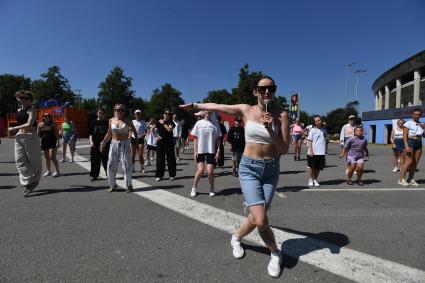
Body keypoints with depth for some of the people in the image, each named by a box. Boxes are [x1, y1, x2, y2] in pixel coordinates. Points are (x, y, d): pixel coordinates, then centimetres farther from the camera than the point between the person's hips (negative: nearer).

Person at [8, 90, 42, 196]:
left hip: (30, 136, -7)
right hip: (19, 136, 7)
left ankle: (35, 181, 20)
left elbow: (29, 124, -19)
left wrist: (14, 128, -11)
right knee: (20, 161, -2)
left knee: (33, 160, 2)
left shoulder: (32, 110, -8)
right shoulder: (19, 110, 14)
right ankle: (27, 183, 0)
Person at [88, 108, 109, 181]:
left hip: (105, 144, -2)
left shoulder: (107, 122, 3)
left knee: (106, 160, 0)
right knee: (95, 160, 6)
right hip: (95, 145, 2)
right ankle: (94, 175, 17)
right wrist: (91, 141, -5)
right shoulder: (94, 122, 8)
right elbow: (90, 133, 9)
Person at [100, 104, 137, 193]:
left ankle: (129, 185, 11)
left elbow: (134, 130, 5)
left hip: (125, 144, -3)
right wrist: (103, 142, 7)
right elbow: (109, 134, 12)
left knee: (126, 166, -3)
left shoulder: (127, 121, -2)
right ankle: (112, 184, 21)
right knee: (111, 165, 4)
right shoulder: (111, 120, 5)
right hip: (114, 144, 3)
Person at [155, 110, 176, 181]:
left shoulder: (171, 122, 4)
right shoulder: (159, 122, 7)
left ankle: (172, 175, 10)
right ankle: (159, 175, 11)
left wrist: (163, 123, -9)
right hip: (160, 142, 1)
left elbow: (170, 129, -14)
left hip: (169, 143, -1)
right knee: (160, 159, 3)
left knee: (171, 158, 1)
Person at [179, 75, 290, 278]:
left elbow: (284, 150, -5)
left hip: (272, 170, 2)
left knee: (256, 218, 4)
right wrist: (194, 105, 21)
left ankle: (236, 237, 39)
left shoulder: (281, 115, -3)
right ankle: (275, 253, 21)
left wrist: (270, 130, -20)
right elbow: (215, 106, 10)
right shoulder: (246, 110, -3)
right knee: (261, 221, -12)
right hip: (249, 168, -1)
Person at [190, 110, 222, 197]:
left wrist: (218, 151, -2)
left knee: (210, 171, -6)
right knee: (200, 169, -11)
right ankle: (194, 188, 11)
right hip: (200, 150, 0)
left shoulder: (215, 124, 4)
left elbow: (218, 139, 5)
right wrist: (195, 151, -2)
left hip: (211, 151, 0)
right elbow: (195, 138, 5)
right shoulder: (199, 123, 4)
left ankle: (212, 188, 19)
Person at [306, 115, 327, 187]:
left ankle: (315, 180, 21)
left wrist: (325, 151, 14)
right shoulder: (313, 130, -4)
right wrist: (310, 150, -15)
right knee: (312, 167, 3)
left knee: (318, 167, 9)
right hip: (313, 153, -4)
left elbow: (325, 140, 19)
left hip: (321, 153, 4)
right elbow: (309, 141, -7)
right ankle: (310, 180, 16)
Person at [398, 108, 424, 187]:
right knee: (409, 162, -13)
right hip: (410, 142, -6)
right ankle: (401, 179, -10)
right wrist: (406, 146, -18)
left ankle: (410, 179, 11)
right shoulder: (408, 123, -2)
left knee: (415, 163, 4)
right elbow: (405, 135, -8)